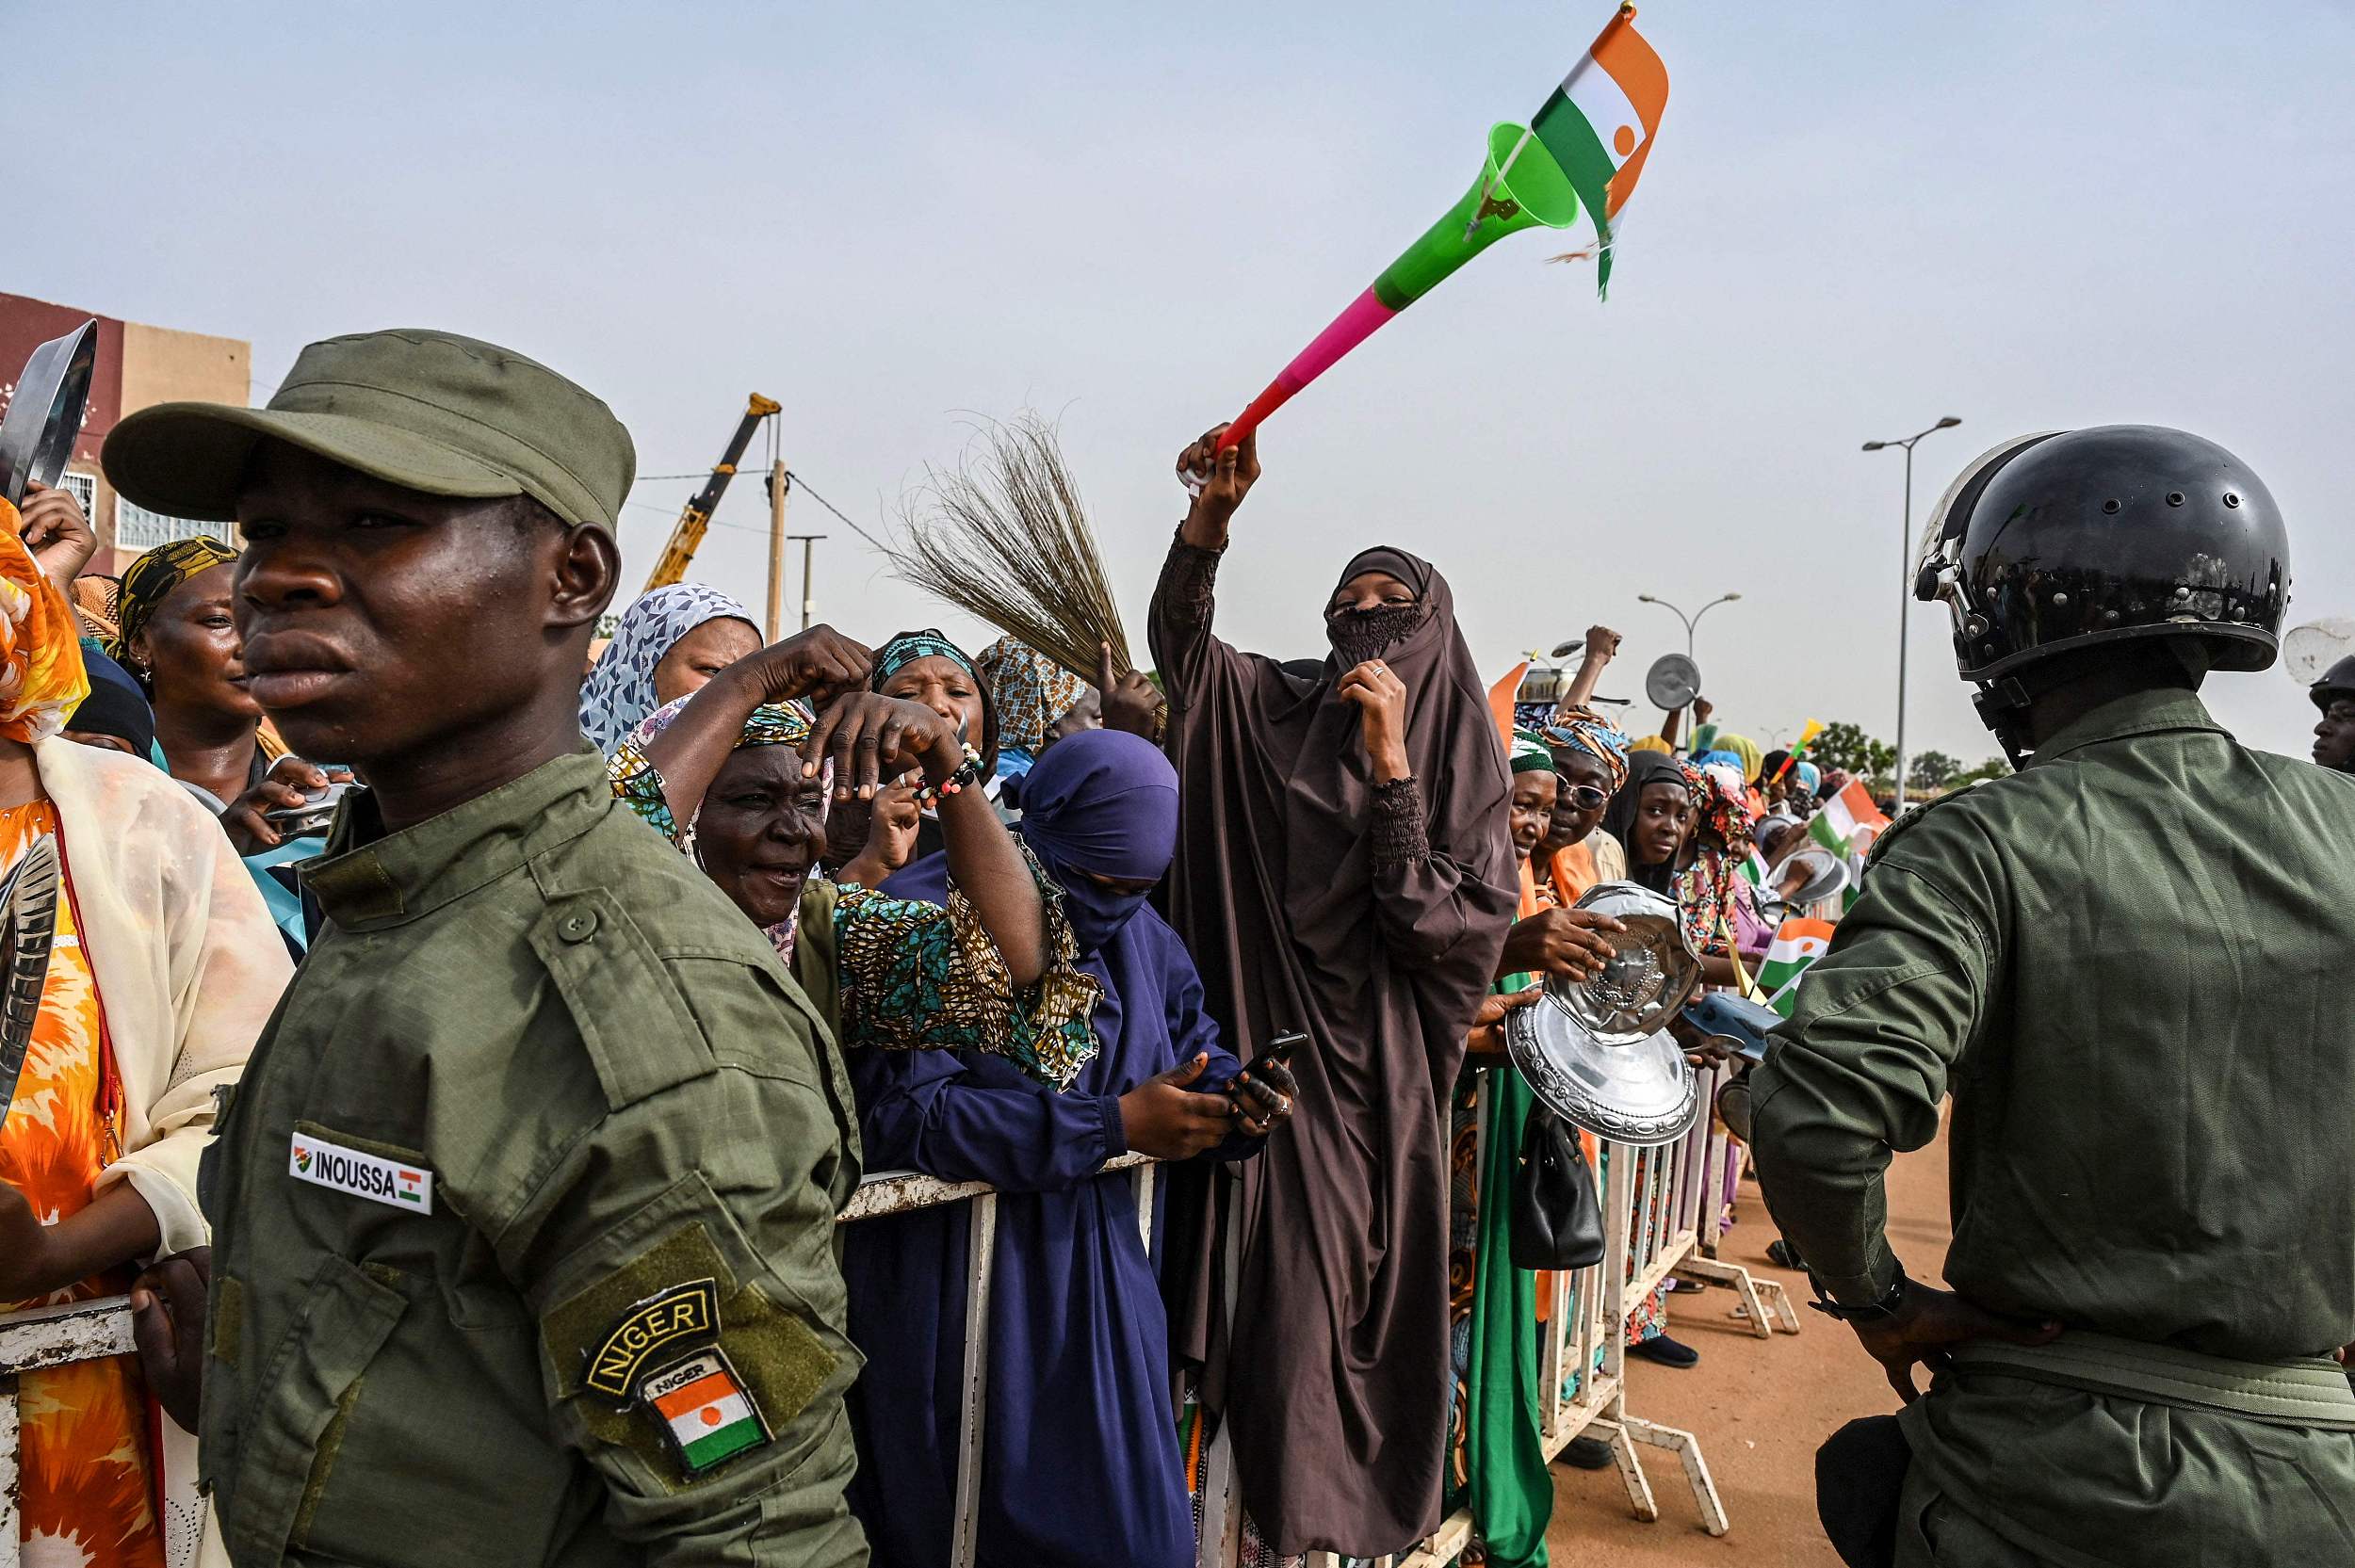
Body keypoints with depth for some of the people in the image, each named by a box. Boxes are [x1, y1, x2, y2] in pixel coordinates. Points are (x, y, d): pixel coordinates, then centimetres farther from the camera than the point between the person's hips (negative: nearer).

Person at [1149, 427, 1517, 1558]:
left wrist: (1391, 764, -18)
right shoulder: (1276, 713, 5)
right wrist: (1211, 517, -27)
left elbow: (1450, 928, -11)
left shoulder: (1459, 763, 2)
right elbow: (1179, 637, -11)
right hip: (1282, 1057, 1)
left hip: (1384, 1077, 0)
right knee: (1293, 1305, 5)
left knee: (1383, 1295, 9)